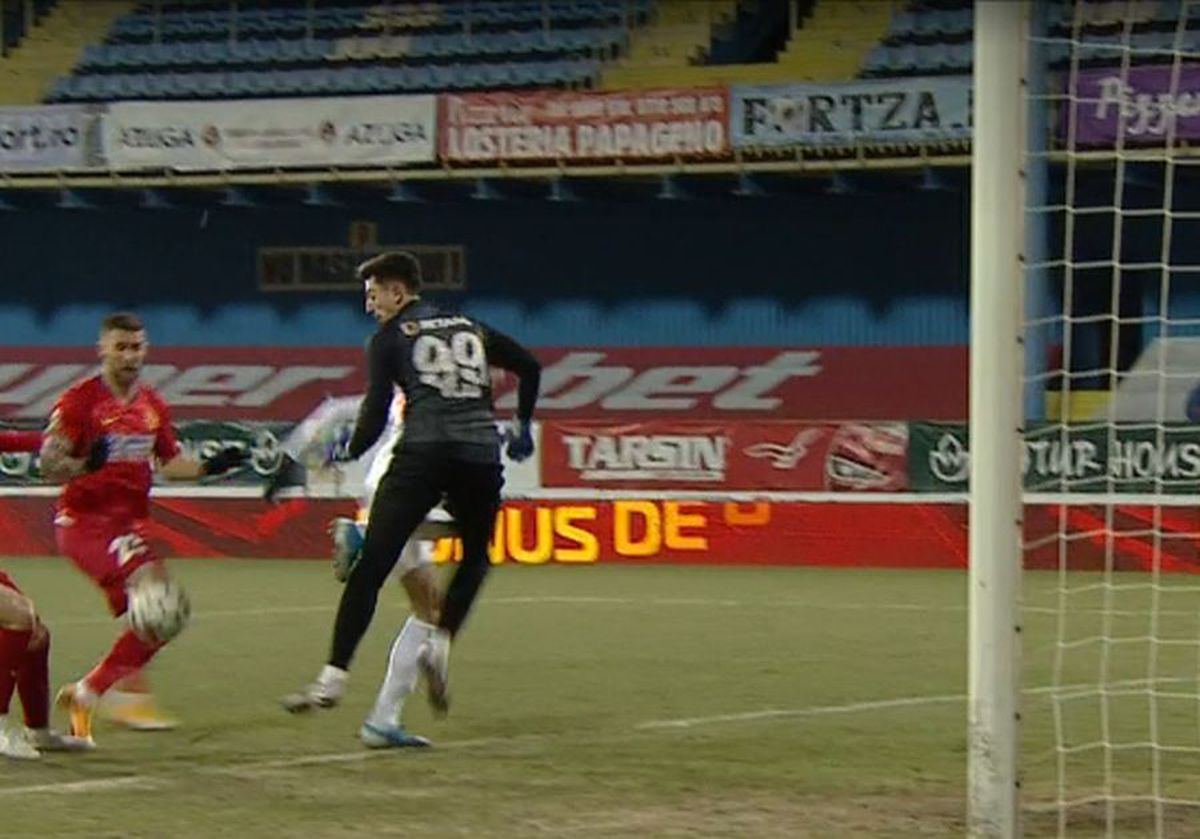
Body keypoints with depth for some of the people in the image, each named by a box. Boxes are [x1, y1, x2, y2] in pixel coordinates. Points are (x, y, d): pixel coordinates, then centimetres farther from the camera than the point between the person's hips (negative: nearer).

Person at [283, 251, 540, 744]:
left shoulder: (390, 339, 10)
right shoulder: (472, 330, 24)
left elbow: (376, 413, 1)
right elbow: (529, 366, 26)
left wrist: (347, 452, 18)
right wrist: (522, 427, 36)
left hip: (423, 454, -4)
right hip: (481, 455, 4)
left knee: (371, 565, -4)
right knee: (475, 557, 25)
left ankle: (334, 678, -10)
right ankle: (439, 642, 2)